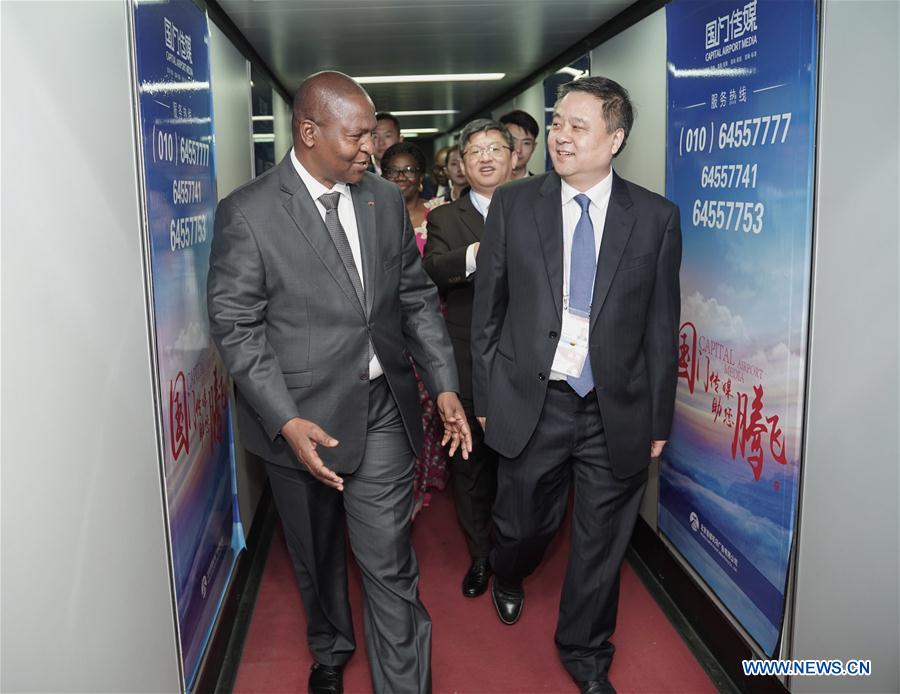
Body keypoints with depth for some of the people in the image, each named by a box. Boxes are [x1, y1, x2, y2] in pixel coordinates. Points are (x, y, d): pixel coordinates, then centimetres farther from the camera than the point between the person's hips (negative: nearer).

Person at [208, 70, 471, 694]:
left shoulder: (387, 200, 5)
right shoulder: (248, 212, -10)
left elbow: (417, 298, 9)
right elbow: (236, 327, -11)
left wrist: (445, 385, 0)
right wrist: (287, 422, -20)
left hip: (384, 411, 2)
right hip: (302, 419, -1)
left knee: (389, 564, 2)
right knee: (317, 557, 20)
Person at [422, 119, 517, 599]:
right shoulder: (445, 219, 5)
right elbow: (431, 271, -16)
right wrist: (476, 254, -33)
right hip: (468, 359, 0)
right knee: (470, 458, 9)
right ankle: (480, 554, 28)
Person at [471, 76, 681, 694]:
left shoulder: (656, 218, -1)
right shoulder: (514, 204, -1)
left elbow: (662, 327, 2)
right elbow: (487, 310, 3)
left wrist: (659, 419, 3)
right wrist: (486, 396, 3)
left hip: (617, 412, 0)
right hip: (532, 403, 0)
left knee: (601, 544, 12)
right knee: (523, 525, 15)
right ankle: (508, 580, 53)